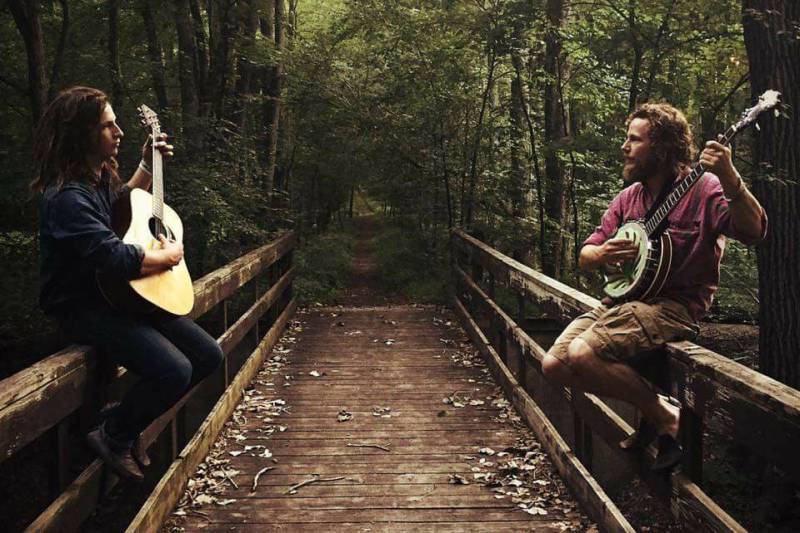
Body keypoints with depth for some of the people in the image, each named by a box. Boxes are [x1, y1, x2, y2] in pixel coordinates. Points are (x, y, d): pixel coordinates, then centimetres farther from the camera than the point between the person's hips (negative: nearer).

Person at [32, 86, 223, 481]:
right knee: (175, 371, -26)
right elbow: (118, 258, -31)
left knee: (208, 355, 3)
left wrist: (147, 164, 19)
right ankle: (113, 436, 1)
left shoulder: (100, 178, 8)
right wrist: (170, 255, -14)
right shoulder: (67, 198, -23)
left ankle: (130, 418, 15)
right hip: (83, 309, -10)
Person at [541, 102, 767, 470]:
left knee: (583, 354, -28)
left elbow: (753, 232, -23)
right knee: (554, 364, -7)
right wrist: (602, 254, -10)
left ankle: (666, 416, -5)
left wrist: (730, 180, -40)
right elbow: (584, 257, 15)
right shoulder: (629, 197, 14)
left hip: (675, 305, -8)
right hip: (624, 299, 8)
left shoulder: (703, 188, -6)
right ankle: (651, 409, 8)